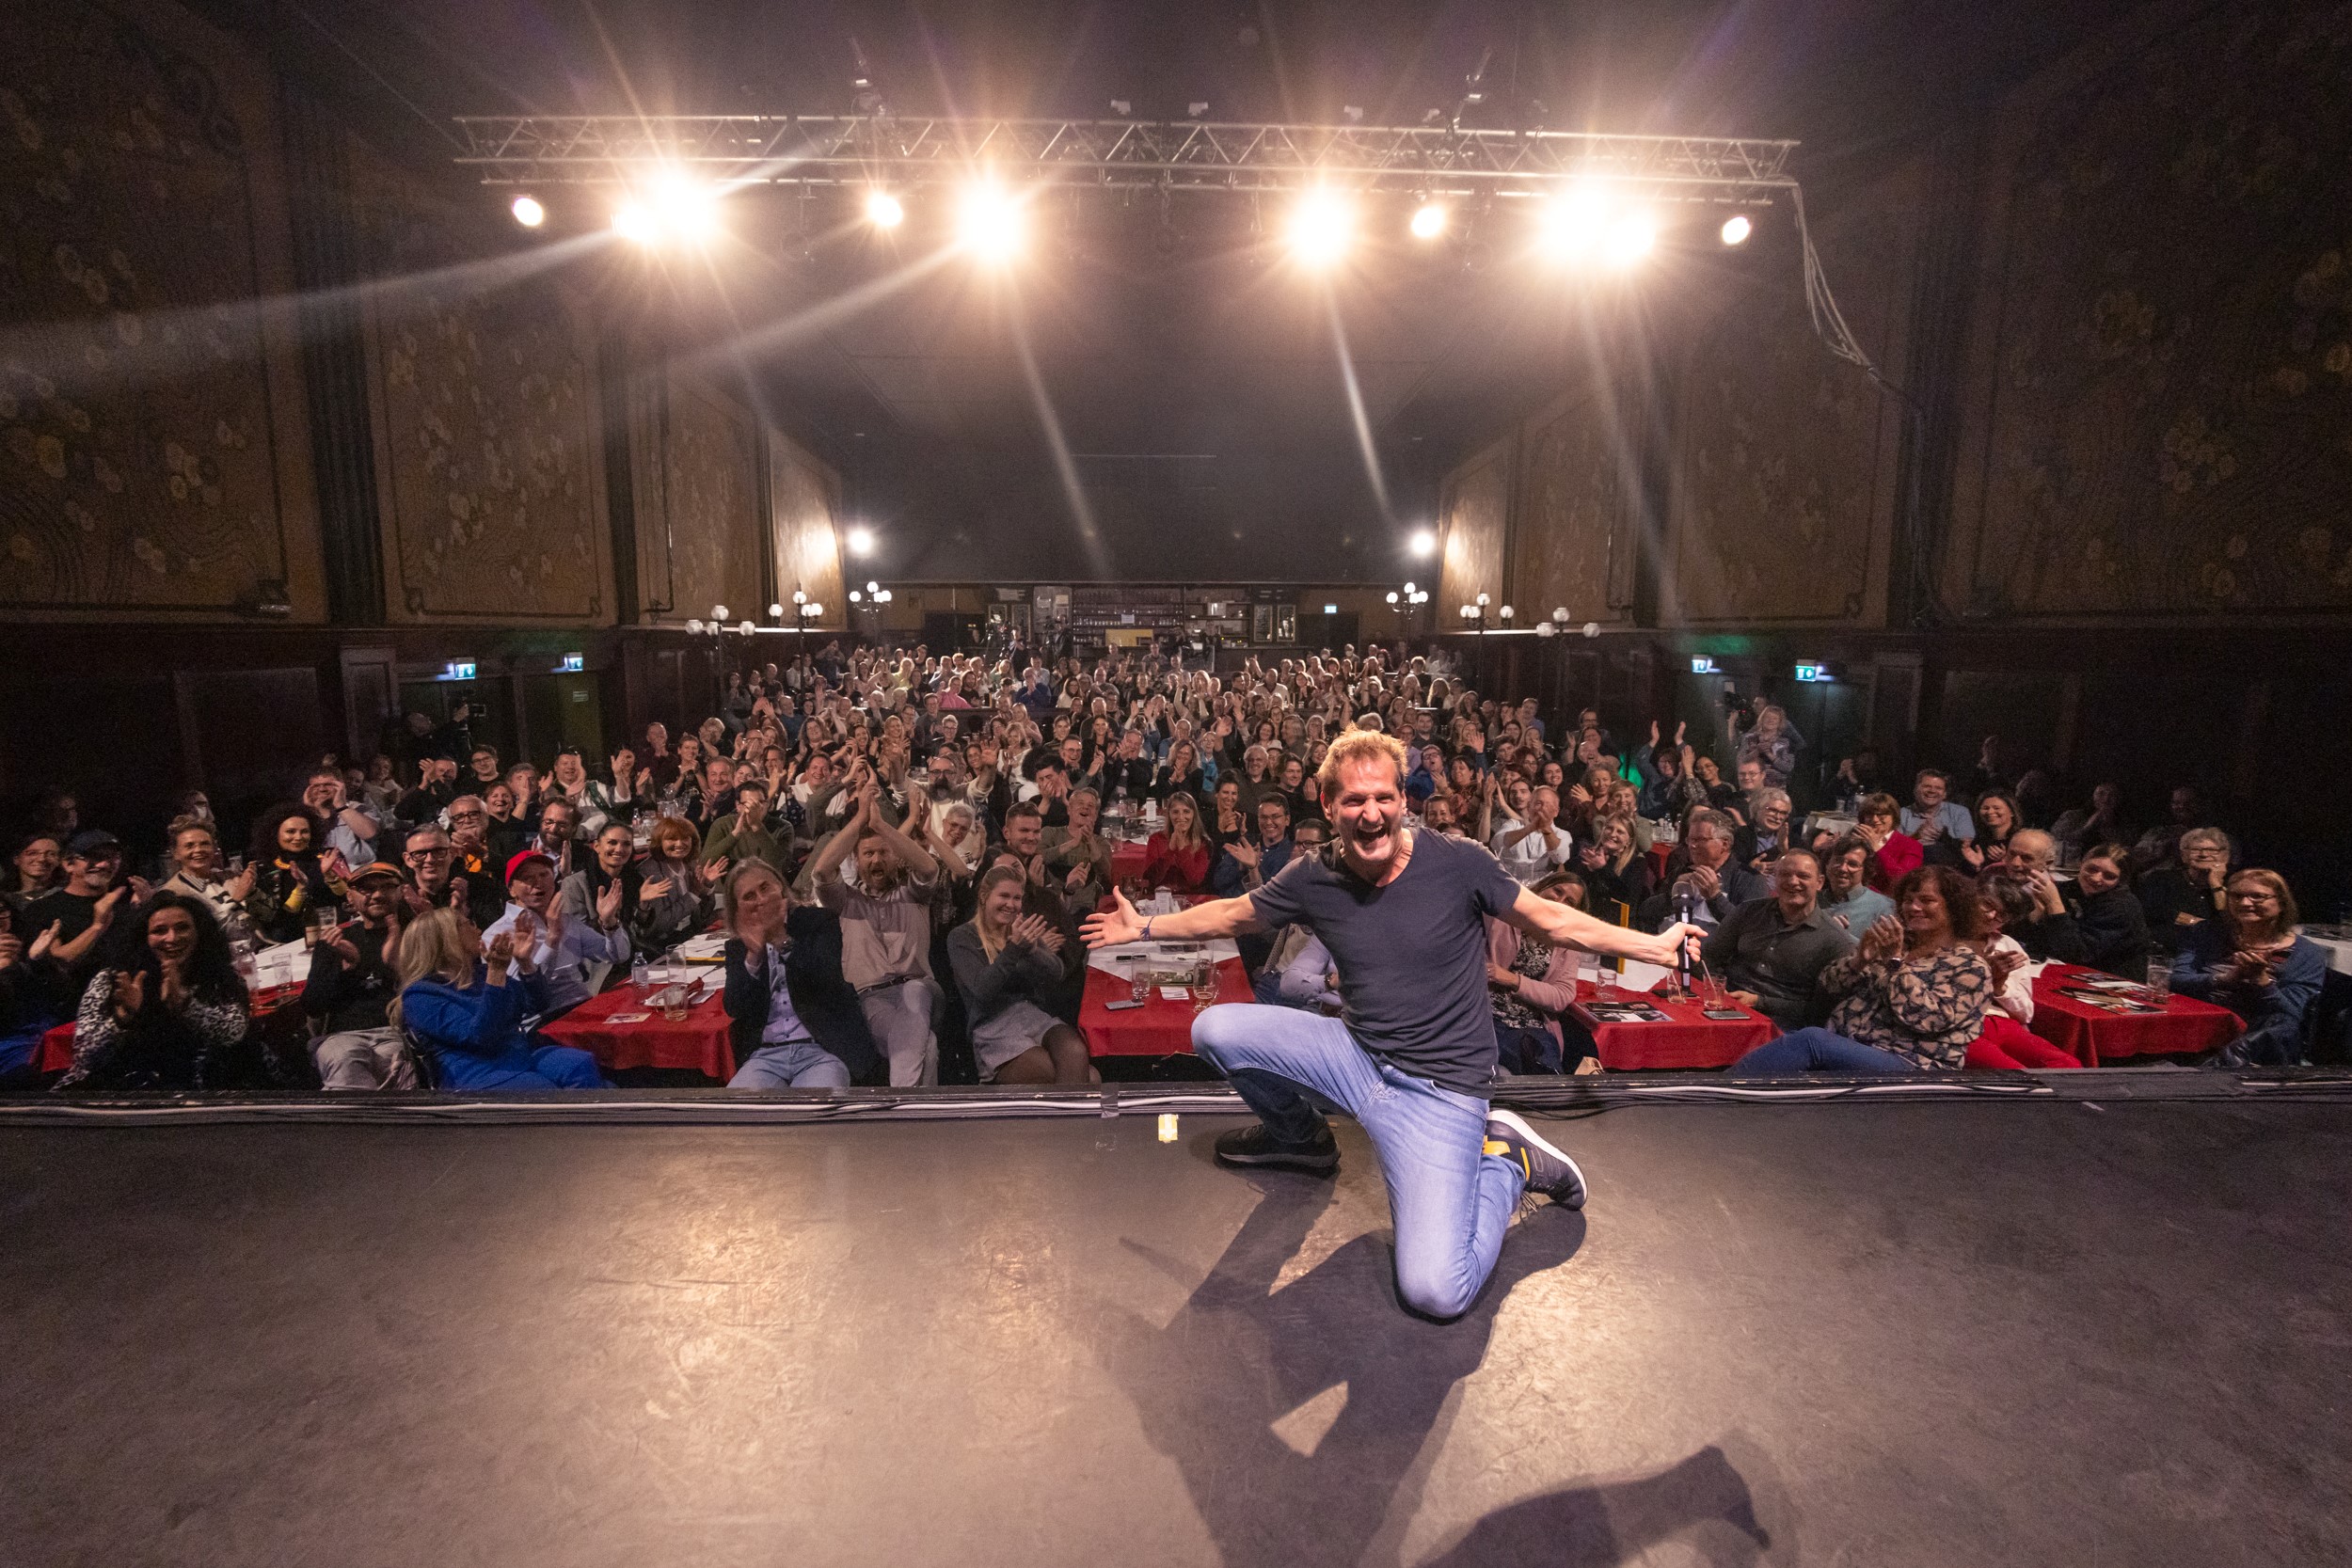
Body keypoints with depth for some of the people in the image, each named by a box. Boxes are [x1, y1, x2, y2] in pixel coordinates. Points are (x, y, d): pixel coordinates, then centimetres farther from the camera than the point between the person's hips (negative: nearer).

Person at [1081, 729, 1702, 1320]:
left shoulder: (1457, 863, -14)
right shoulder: (1313, 879, -6)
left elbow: (1552, 920, -1)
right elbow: (1232, 914, 11)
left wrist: (1655, 944, -6)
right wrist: (1144, 927, 15)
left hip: (1439, 1088, -4)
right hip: (1355, 1057, 5)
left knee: (1436, 1293, -21)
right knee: (1214, 1030, -9)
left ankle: (1505, 1161, 10)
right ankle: (1298, 1135, 20)